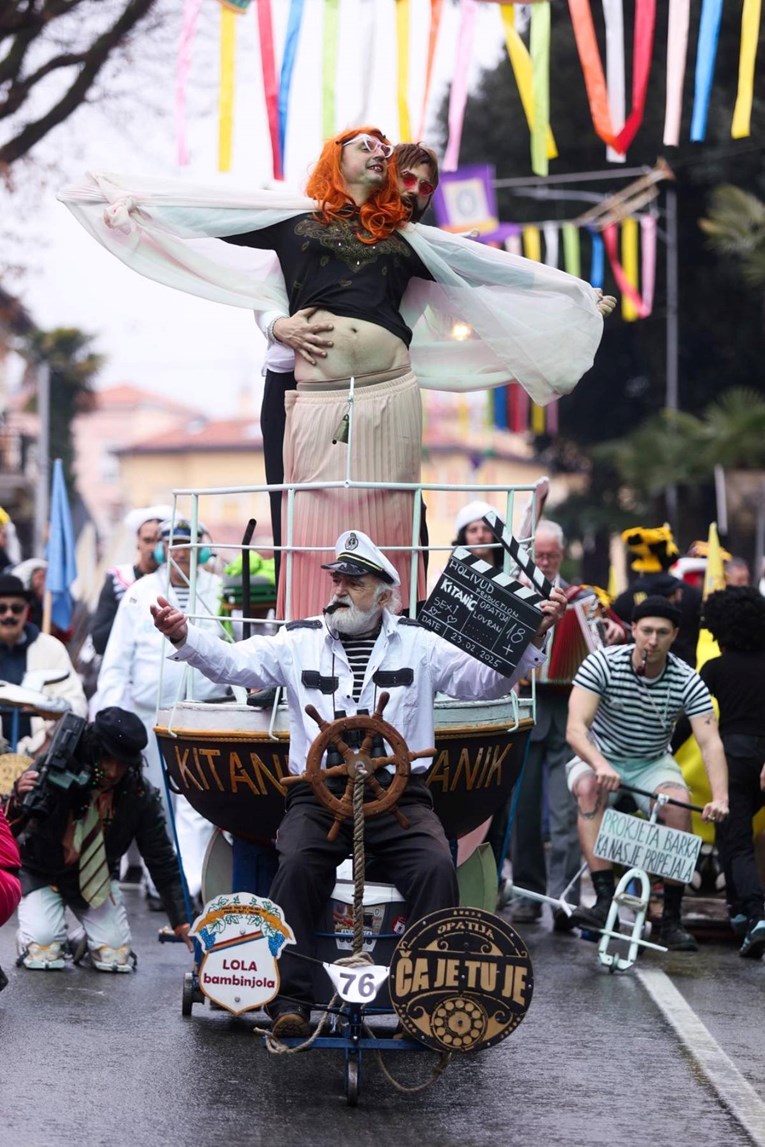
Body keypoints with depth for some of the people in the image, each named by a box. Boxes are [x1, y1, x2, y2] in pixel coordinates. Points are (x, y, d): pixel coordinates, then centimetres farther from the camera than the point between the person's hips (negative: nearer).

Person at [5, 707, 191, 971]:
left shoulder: (141, 796, -18)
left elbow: (162, 860, -9)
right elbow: (8, 831, -25)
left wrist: (181, 920, -13)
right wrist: (18, 800, -48)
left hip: (96, 877, 2)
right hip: (41, 872, -2)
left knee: (116, 957, -11)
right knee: (44, 954, -19)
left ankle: (87, 940, 22)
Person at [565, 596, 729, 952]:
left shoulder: (688, 682, -14)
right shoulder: (602, 664, -19)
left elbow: (710, 741, -22)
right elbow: (575, 728, -28)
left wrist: (720, 797, -38)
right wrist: (600, 766, -48)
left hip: (652, 764, 1)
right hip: (598, 758, -1)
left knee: (678, 804, -28)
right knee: (590, 788, -35)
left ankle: (671, 918, -19)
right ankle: (604, 899, -41)